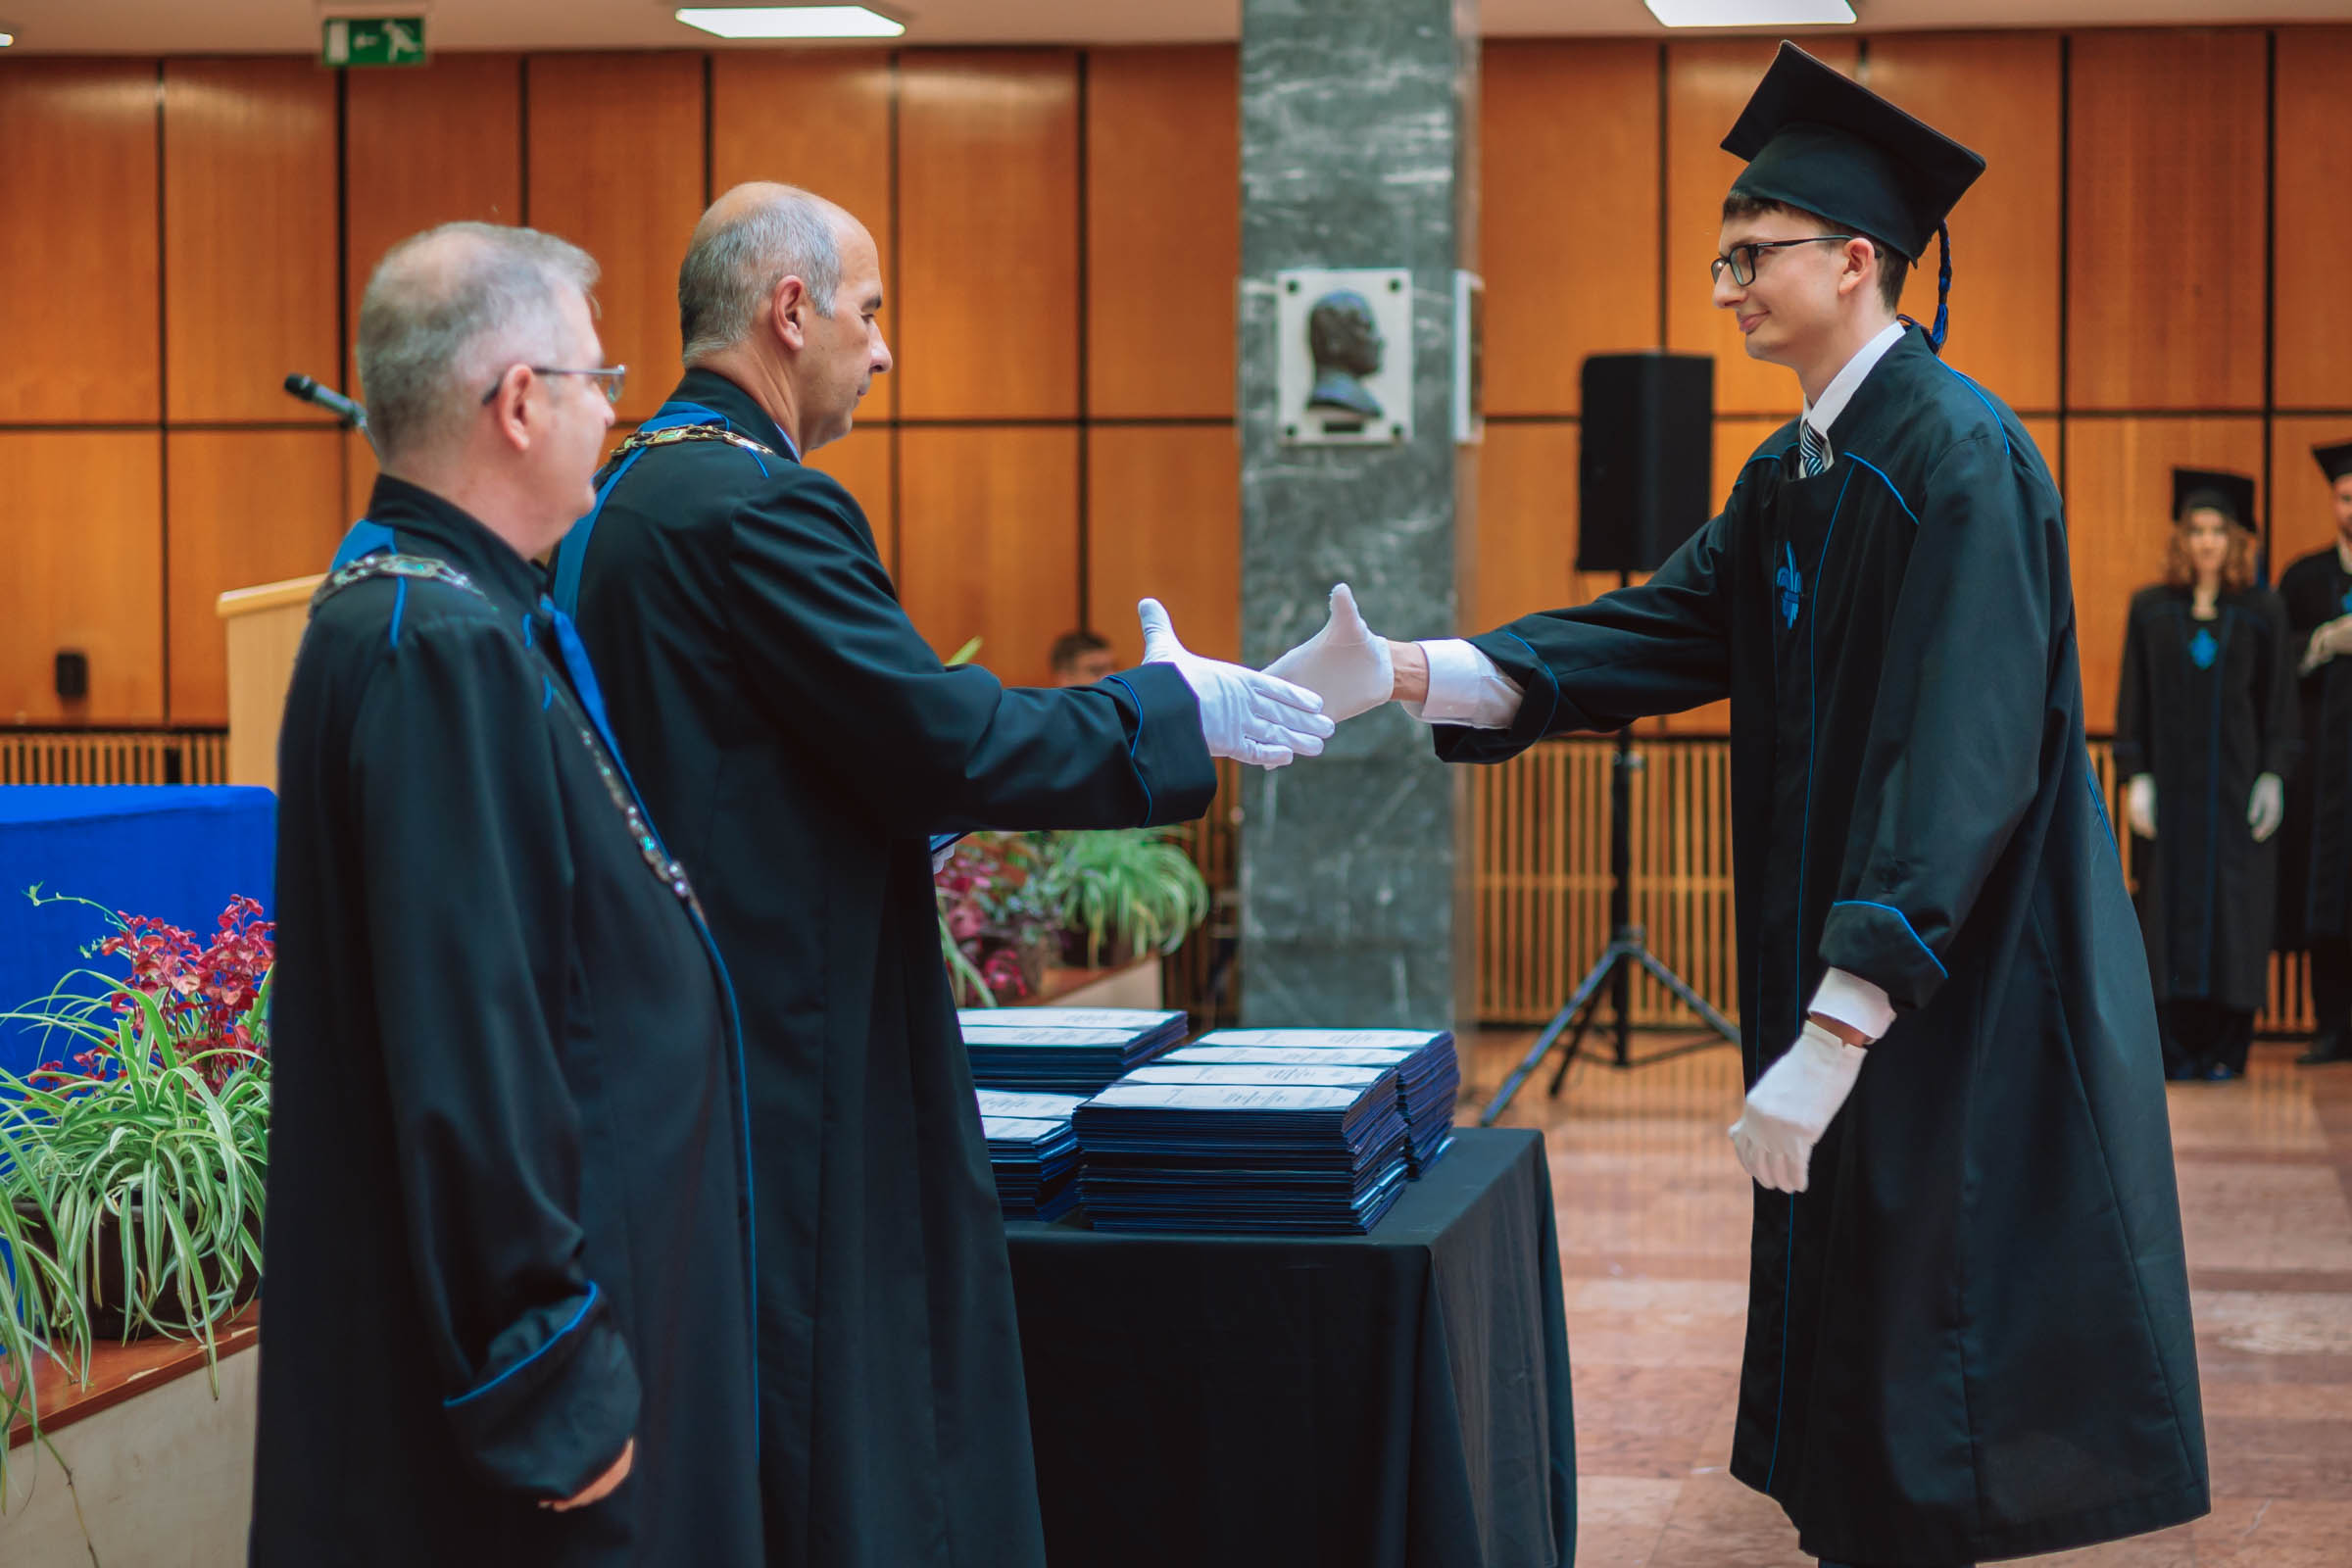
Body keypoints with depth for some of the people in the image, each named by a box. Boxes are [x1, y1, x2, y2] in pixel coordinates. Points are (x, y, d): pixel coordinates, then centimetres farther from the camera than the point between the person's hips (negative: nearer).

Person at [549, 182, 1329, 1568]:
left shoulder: (620, 500, 13)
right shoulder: (754, 506, -17)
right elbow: (936, 729, -20)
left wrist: (919, 813, 22)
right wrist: (1175, 711, -8)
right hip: (800, 1058, -10)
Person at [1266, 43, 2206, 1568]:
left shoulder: (1960, 458, -18)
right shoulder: (1791, 477, 12)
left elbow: (1964, 762, -25)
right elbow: (1664, 630, 5)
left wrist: (1835, 1028, -31)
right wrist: (1411, 673, -9)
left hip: (1973, 988, -9)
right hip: (1840, 963, 9)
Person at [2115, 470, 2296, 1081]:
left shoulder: (2262, 612, 4)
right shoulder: (2151, 609, 6)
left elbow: (2279, 702, 4)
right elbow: (2133, 699, 5)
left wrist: (2273, 776, -5)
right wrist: (2136, 775, -4)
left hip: (2236, 778, -1)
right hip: (2171, 781, 1)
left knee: (2233, 909, -1)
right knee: (2171, 905, -2)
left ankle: (2225, 1048, 4)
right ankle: (2176, 1047, 1)